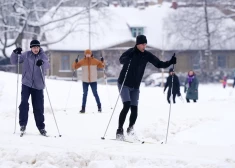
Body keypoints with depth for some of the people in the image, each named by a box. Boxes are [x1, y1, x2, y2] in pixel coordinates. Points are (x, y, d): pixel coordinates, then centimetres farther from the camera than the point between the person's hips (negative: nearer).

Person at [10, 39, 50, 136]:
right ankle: (23, 124, -6)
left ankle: (41, 127, 16)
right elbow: (14, 61, 7)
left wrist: (42, 62, -42)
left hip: (38, 85, 0)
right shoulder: (26, 55, 3)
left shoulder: (43, 56, 1)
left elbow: (47, 65, -19)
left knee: (39, 107, 3)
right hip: (26, 84, 0)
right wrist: (15, 53, -13)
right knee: (24, 103, -17)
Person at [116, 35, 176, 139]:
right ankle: (119, 131, -13)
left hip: (135, 87, 4)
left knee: (134, 109, -1)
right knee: (126, 105, -19)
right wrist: (128, 59, -51)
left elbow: (159, 64, 3)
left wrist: (170, 62, -12)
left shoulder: (147, 55, 0)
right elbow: (121, 60, -30)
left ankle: (130, 129, 22)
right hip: (124, 84, -4)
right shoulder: (131, 52, -14)